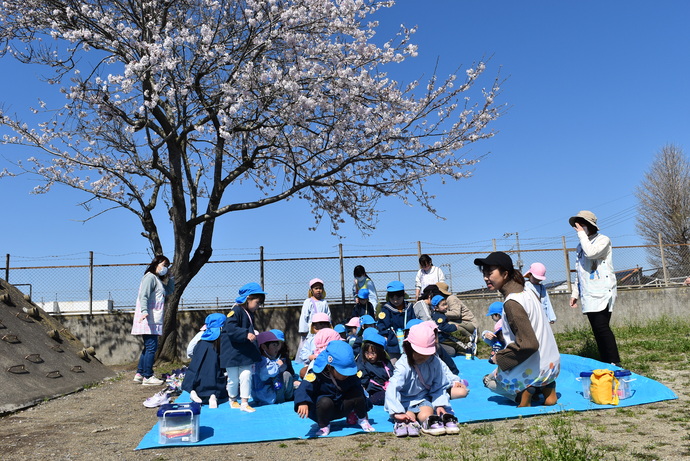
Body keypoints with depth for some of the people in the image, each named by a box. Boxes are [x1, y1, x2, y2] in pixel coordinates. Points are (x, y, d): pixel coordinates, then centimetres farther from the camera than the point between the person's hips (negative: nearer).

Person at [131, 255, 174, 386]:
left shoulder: (158, 280, 22)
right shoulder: (150, 277, -8)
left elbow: (169, 291, 28)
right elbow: (143, 296, -20)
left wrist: (170, 278, 16)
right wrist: (144, 311, -34)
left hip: (154, 320, 10)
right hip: (148, 319, -10)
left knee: (148, 347, 14)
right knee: (151, 347, -9)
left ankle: (139, 374, 20)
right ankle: (148, 377, -6)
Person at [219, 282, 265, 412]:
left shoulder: (250, 314, 12)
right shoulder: (236, 311, -16)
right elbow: (231, 329, -27)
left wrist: (254, 333, 9)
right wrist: (246, 334, -35)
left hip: (246, 353, 7)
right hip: (233, 353, -7)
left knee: (246, 376, -2)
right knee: (233, 379, 7)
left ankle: (244, 403, 6)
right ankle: (233, 400, 30)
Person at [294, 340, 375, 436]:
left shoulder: (351, 376, -12)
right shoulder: (317, 375, -27)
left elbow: (359, 390, -1)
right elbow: (304, 388, -37)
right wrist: (303, 403, -58)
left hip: (341, 408, 4)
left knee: (357, 393, -20)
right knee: (325, 401, -37)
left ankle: (362, 420, 4)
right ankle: (323, 426, -11)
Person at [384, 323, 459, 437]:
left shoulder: (435, 362, -9)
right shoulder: (403, 366, -22)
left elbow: (439, 386, 4)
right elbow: (392, 389, -31)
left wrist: (439, 404, -11)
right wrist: (398, 413, -41)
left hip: (423, 398, 2)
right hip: (405, 401, -2)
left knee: (426, 415, -29)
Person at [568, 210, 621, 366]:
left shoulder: (603, 240, -1)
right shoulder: (581, 246, 20)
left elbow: (591, 252, -24)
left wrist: (582, 234, -12)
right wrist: (575, 293, 19)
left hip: (602, 293, -7)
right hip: (588, 295, 7)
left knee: (601, 326, -16)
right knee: (597, 329, 6)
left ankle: (615, 363, -11)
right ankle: (605, 363, 10)